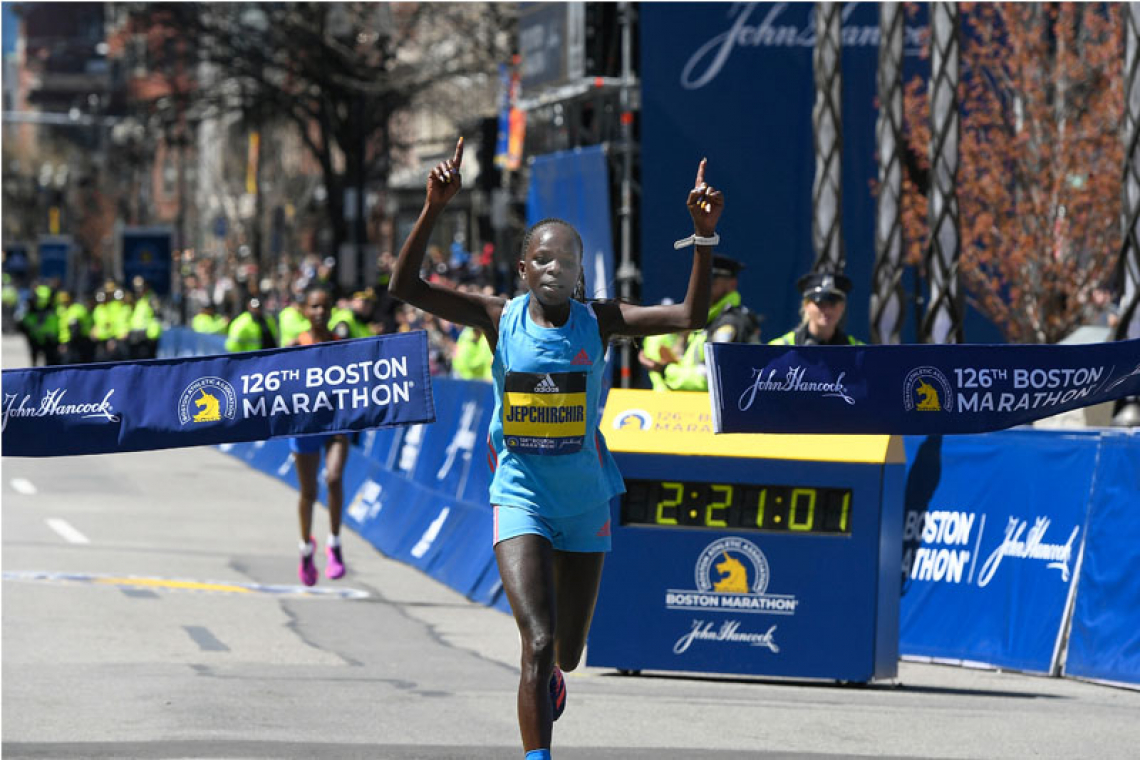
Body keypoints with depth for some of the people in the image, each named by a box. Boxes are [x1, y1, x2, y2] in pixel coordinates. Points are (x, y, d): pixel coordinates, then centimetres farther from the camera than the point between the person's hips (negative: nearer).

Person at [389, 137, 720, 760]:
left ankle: (549, 677, 52)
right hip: (520, 497, -2)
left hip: (585, 501, 2)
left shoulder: (598, 322, -4)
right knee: (538, 642, -20)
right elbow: (405, 287, -15)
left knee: (566, 655, 13)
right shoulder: (499, 318, -6)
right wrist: (433, 211, -26)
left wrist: (704, 237, -23)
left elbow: (690, 316, -13)